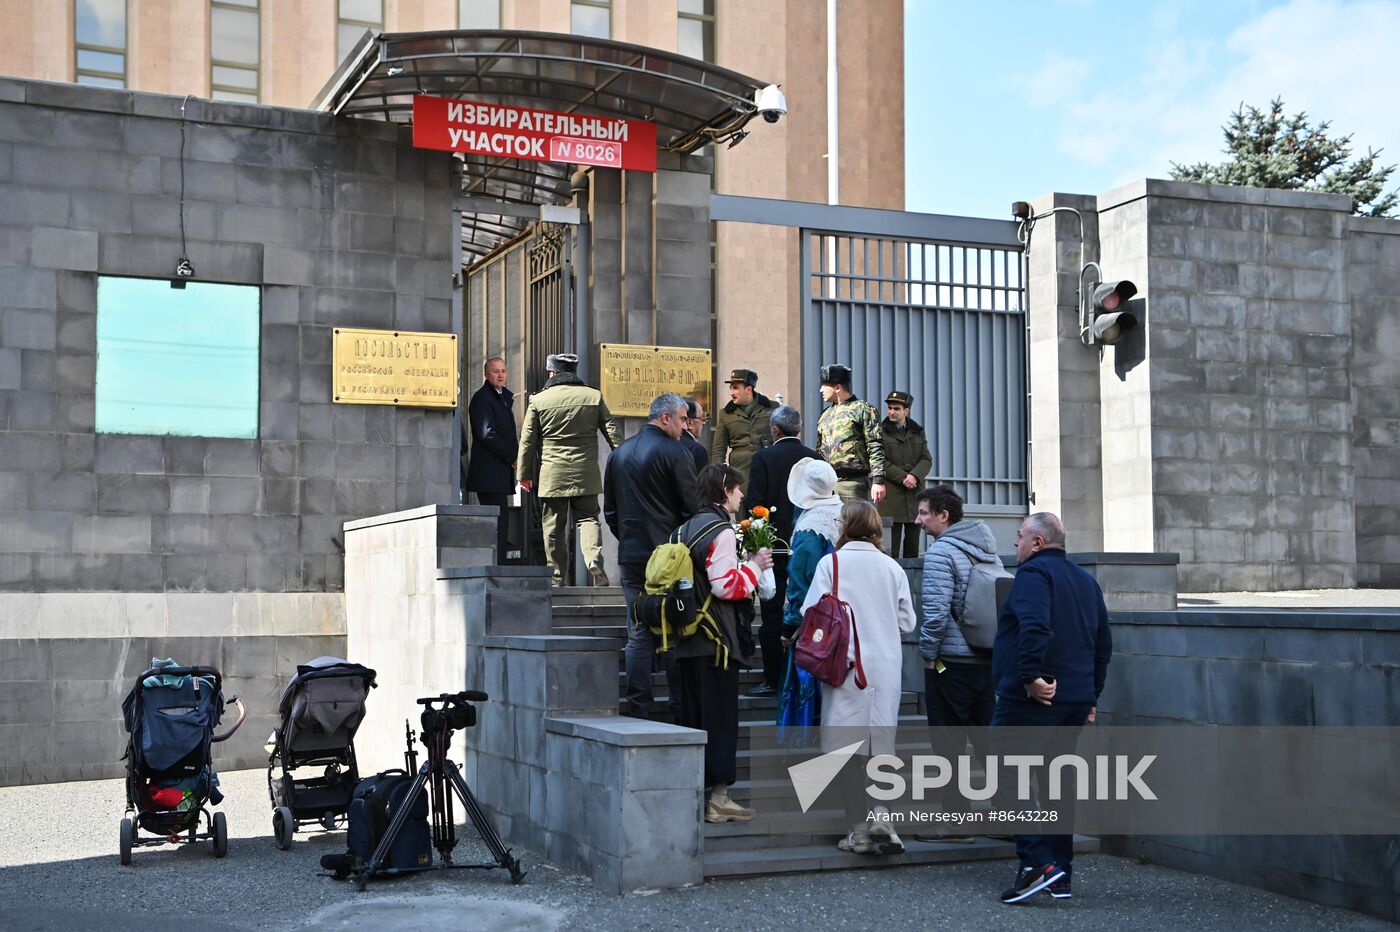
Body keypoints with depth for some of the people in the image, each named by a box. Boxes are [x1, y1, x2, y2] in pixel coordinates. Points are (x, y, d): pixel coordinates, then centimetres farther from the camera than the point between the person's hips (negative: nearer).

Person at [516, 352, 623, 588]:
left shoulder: (539, 400, 1)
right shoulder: (594, 396, 4)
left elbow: (527, 441, 2)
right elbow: (612, 432, 4)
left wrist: (524, 474, 9)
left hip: (551, 475, -1)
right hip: (585, 474, 1)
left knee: (553, 527, 6)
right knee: (587, 518, 7)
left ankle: (557, 577, 8)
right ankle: (594, 557, -18)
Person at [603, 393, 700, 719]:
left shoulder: (619, 453, 11)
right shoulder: (675, 453, -9)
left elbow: (609, 510, 16)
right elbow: (691, 507, -9)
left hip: (631, 554, 5)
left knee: (638, 633, 7)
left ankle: (637, 707, 6)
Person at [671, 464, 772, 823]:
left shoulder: (686, 528, 14)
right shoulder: (721, 531, -12)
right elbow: (727, 586, -19)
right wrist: (754, 566, -4)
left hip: (686, 640, 8)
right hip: (716, 641, -8)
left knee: (689, 715, 11)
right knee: (720, 717, -3)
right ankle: (718, 796, -1)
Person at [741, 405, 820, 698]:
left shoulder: (763, 458, -8)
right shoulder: (815, 458, 3)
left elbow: (753, 503, -11)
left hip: (774, 545, -4)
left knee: (773, 613, 0)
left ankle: (773, 679, 0)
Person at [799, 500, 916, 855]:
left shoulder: (831, 563, -5)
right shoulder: (893, 568, 4)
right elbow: (907, 622, 7)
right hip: (886, 669, 3)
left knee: (849, 748, 2)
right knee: (881, 744, 9)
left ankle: (860, 831, 4)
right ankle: (880, 816, -8)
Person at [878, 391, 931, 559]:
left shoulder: (917, 431, 16)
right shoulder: (881, 431, 4)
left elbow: (926, 459, 7)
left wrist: (915, 476, -12)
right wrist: (903, 478, -14)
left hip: (915, 494, 4)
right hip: (891, 493, -4)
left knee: (913, 546, 4)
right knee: (891, 545, -8)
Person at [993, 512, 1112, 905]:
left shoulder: (1033, 573, -9)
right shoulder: (1086, 580, 19)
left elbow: (1034, 626, -26)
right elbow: (1103, 644, 23)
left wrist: (1030, 676, -25)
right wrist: (1091, 694, 25)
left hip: (1031, 698, -9)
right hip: (1075, 701, 9)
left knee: (1010, 775, -6)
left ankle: (1037, 862, -16)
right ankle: (1061, 874, 16)